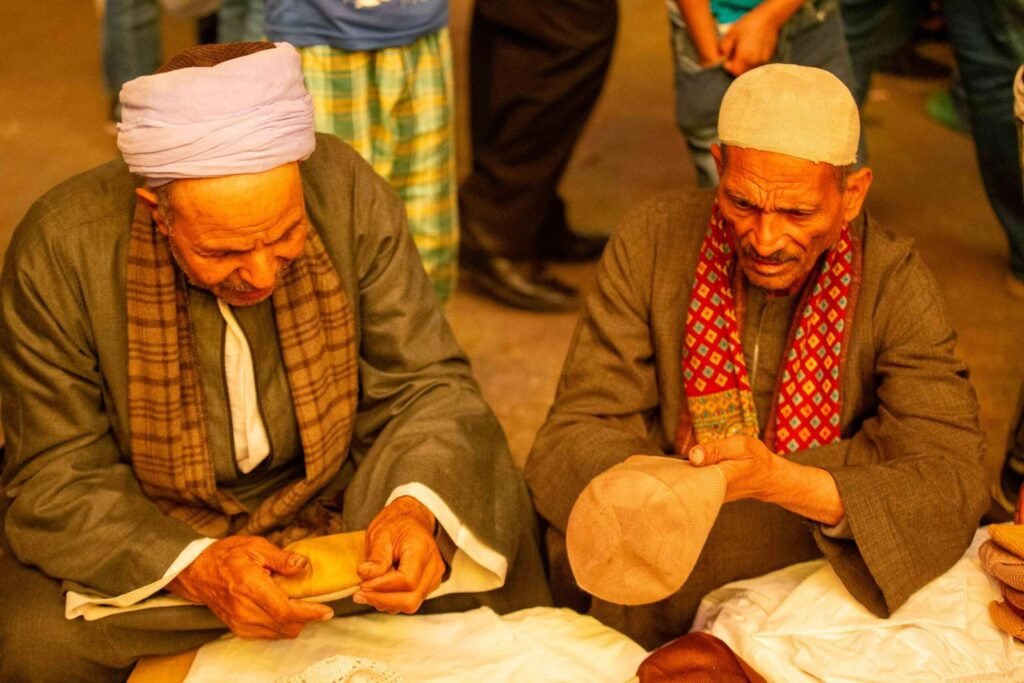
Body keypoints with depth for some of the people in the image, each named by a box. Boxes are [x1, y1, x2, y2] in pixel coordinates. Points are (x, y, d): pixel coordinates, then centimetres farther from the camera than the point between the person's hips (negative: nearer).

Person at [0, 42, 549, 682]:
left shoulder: (348, 192, -19)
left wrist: (416, 507, -34)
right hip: (153, 532, -2)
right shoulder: (59, 250, -23)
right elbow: (56, 479, -18)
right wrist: (195, 568, -35)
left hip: (337, 503, 2)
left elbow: (428, 383, -12)